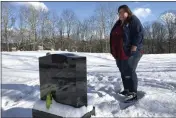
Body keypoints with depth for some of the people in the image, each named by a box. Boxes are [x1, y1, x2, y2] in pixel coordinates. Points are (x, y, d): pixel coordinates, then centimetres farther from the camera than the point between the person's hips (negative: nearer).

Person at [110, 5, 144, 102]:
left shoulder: (133, 20, -4)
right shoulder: (118, 23, 19)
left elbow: (139, 33, -15)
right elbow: (114, 37, 23)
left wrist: (133, 48, -22)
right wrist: (115, 52, 16)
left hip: (130, 53, -8)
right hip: (120, 53, 9)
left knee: (129, 72, -11)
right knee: (123, 72, 13)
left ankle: (133, 94, -4)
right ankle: (126, 90, 25)